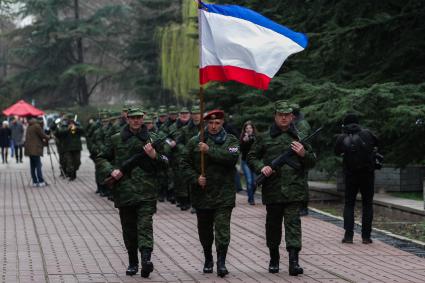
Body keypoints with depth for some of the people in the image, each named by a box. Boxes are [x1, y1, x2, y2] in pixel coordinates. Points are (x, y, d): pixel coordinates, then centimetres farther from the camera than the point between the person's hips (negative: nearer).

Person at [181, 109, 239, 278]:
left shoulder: (231, 141, 4)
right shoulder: (195, 142, 6)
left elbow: (232, 158, -16)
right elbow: (185, 164, 4)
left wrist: (209, 150, -18)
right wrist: (195, 178, -11)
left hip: (224, 194, -2)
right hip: (202, 193, 2)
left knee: (222, 228, -11)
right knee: (205, 230, 13)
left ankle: (221, 262, -9)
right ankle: (208, 259, 29)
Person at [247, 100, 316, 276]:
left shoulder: (299, 137, 8)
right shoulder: (264, 138, 6)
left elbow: (312, 162, 13)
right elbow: (251, 157, 12)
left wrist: (304, 154, -8)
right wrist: (261, 167, -7)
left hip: (294, 190, -1)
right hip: (272, 190, 1)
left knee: (293, 223, -9)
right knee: (273, 225, 10)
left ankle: (294, 260, -13)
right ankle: (274, 258, 25)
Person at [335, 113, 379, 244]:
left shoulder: (342, 138, -5)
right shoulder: (366, 133, -4)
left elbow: (337, 152, 9)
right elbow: (376, 143, 13)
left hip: (350, 175, 0)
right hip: (367, 174, 0)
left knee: (349, 204, 9)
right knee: (367, 205, 9)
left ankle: (348, 235, -1)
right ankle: (366, 236, 5)